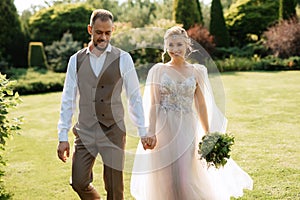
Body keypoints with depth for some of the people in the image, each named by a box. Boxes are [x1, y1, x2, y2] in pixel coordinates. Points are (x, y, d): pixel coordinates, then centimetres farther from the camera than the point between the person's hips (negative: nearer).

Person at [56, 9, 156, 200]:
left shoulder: (123, 59, -2)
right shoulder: (76, 60, 4)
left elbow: (135, 97, 1)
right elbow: (68, 99, 4)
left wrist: (143, 132, -2)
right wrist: (63, 137, 1)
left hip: (113, 130, -2)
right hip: (85, 132, 2)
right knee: (79, 182, 2)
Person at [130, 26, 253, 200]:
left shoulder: (196, 71, 5)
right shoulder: (158, 70, 2)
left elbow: (201, 105, 7)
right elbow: (153, 105, -1)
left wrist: (208, 135, 6)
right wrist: (151, 133, -9)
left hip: (187, 130, 1)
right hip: (164, 129, 0)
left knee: (187, 179, -2)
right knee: (165, 181, 3)